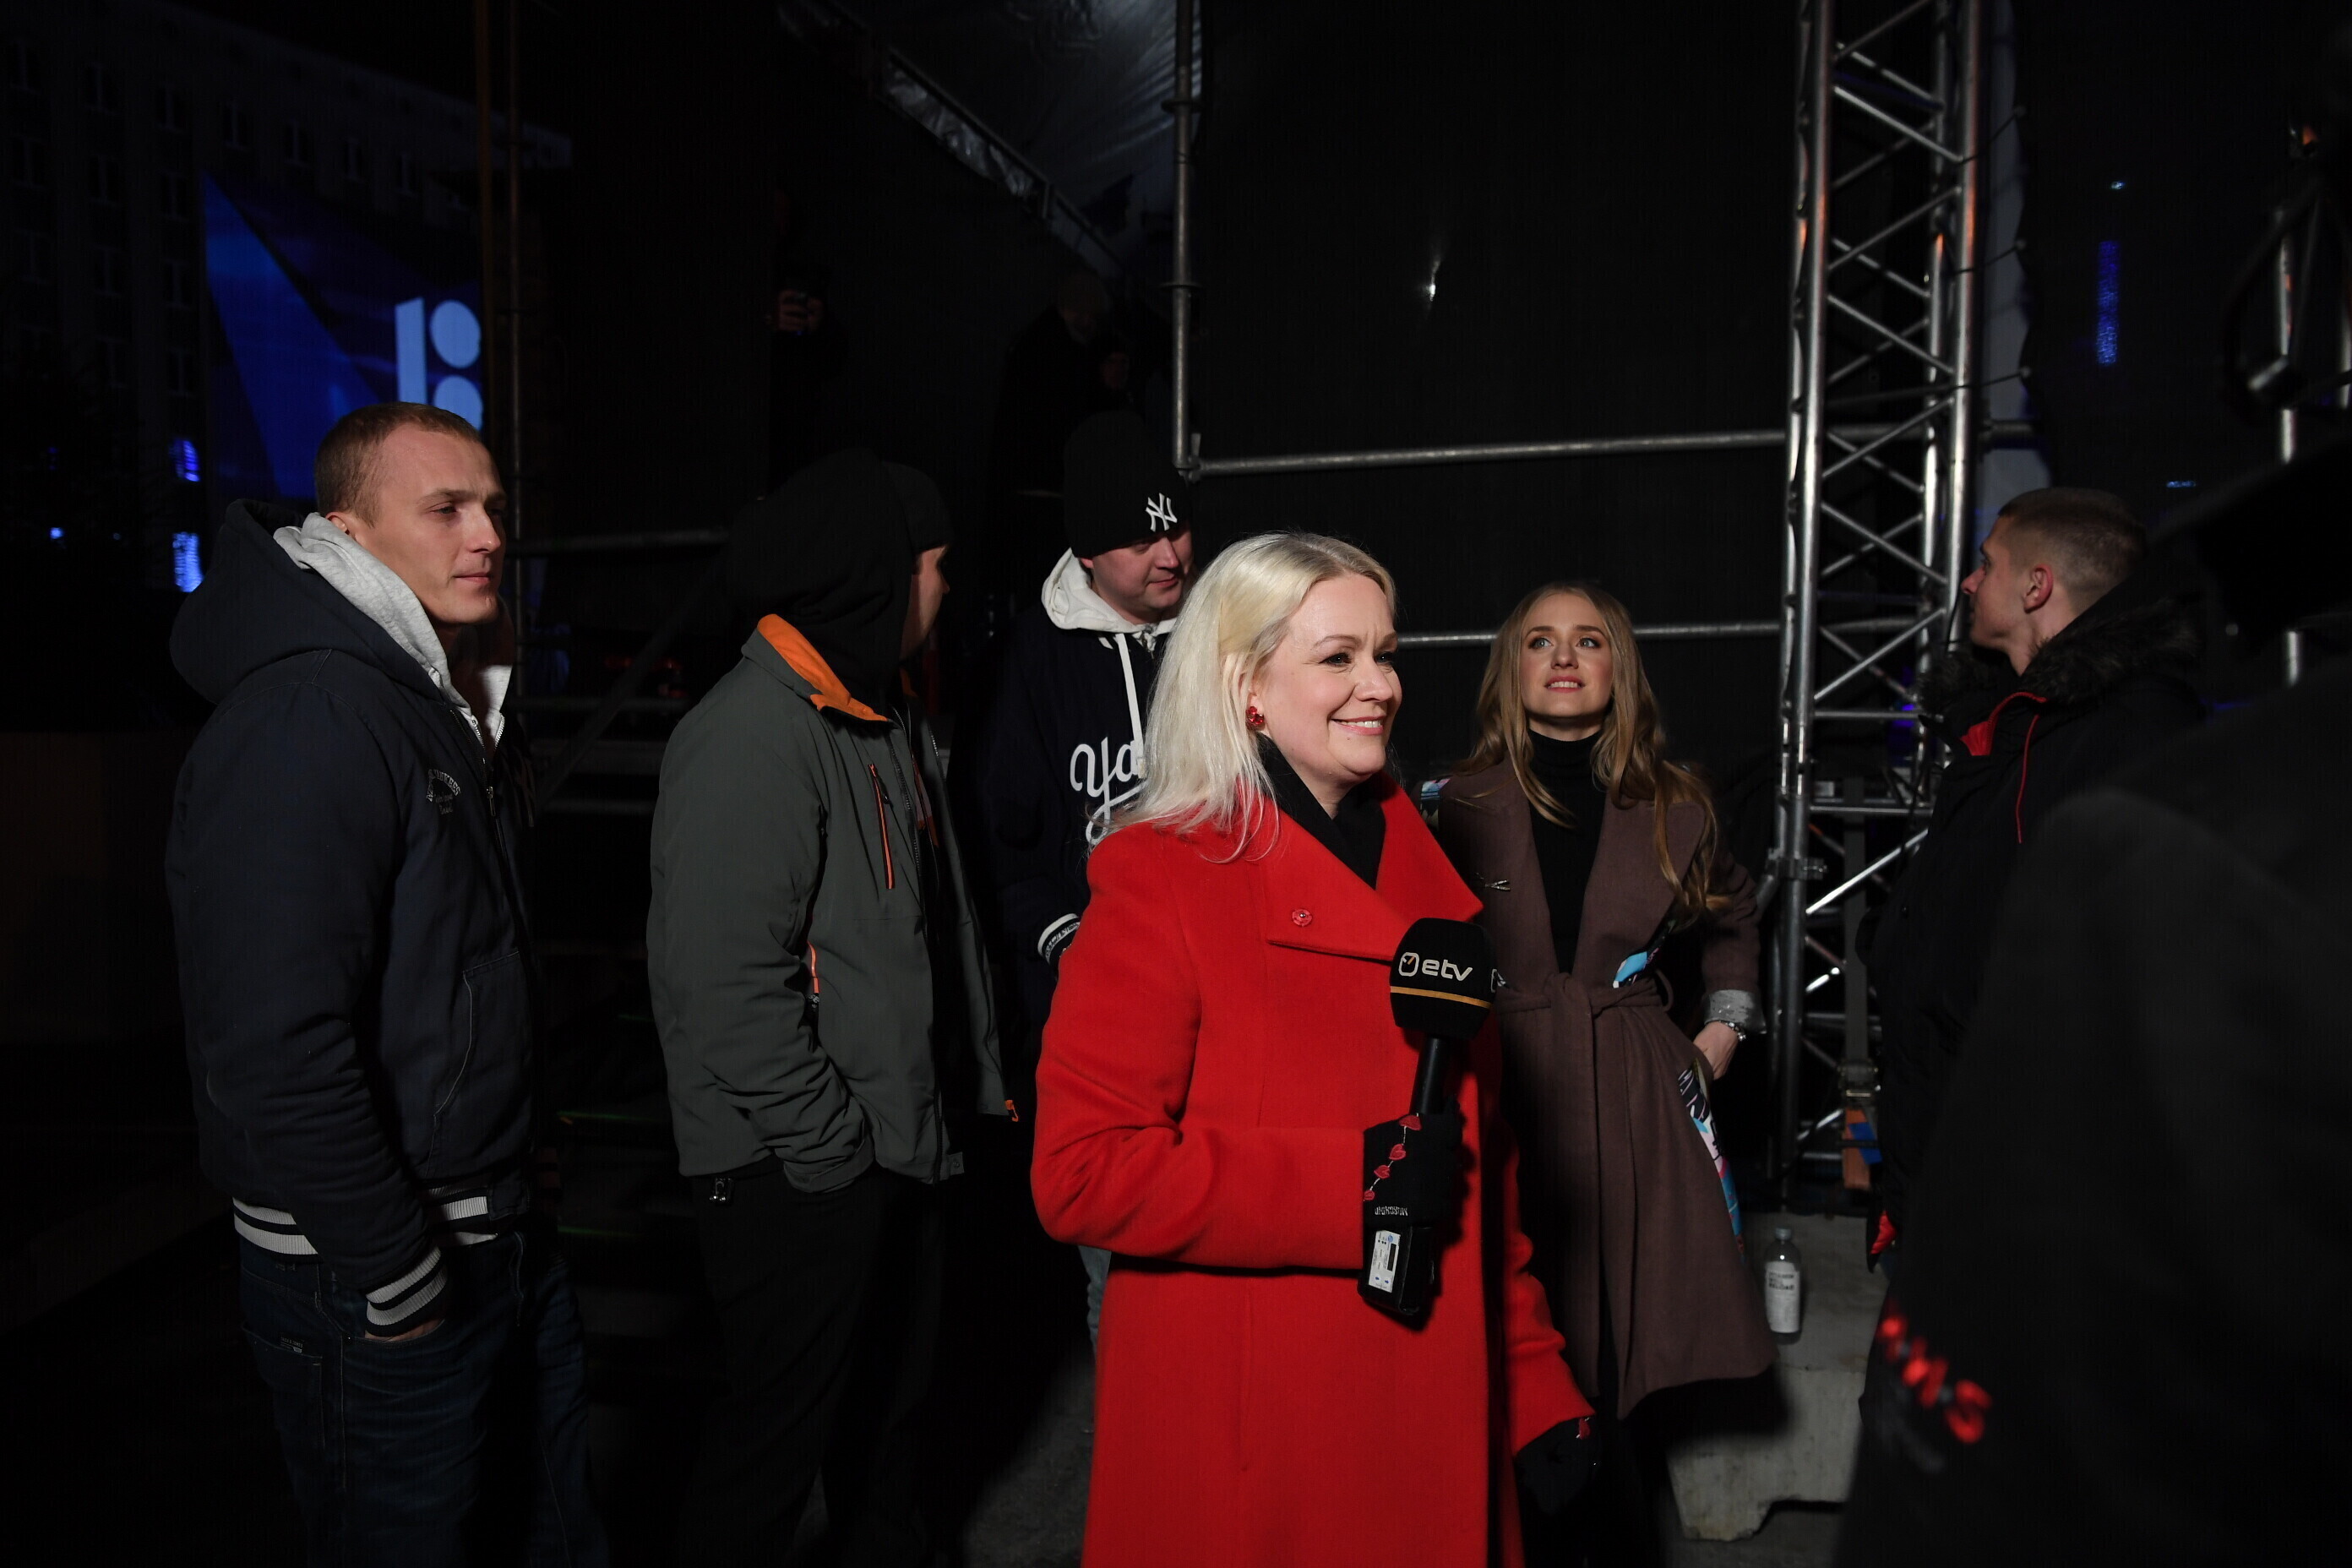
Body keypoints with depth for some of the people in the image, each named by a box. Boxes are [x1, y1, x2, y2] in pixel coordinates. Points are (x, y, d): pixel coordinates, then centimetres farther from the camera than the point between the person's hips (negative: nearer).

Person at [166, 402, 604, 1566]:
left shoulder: (450, 703, 9)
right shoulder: (306, 720, -22)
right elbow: (275, 1048, -28)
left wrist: (511, 1200, 15)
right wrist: (394, 1279, -20)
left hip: (499, 1235, 9)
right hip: (375, 1278, -9)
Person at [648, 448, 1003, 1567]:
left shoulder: (883, 718, 10)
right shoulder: (752, 737, -21)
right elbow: (730, 980, -26)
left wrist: (973, 1079, 11)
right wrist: (830, 1144, -19)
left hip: (898, 1144, 9)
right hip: (797, 1176, -9)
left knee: (890, 1398, 23)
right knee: (779, 1433, 6)